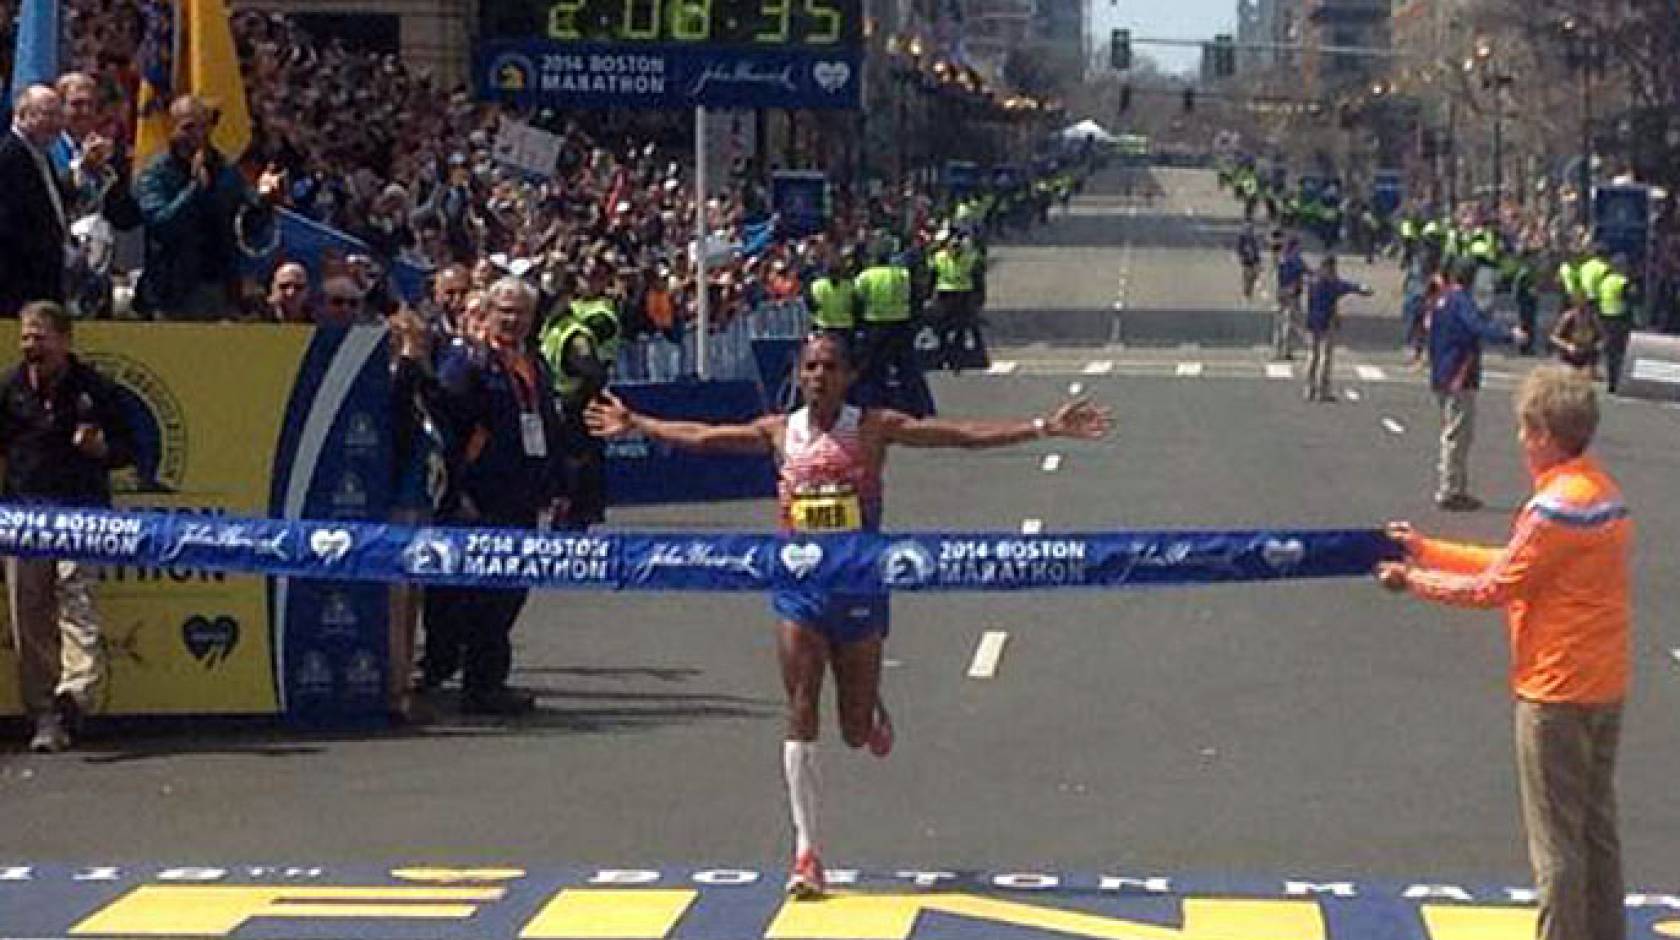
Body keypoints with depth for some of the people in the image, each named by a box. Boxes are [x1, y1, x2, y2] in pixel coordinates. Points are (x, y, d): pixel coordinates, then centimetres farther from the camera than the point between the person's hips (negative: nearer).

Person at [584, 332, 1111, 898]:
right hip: (798, 586, 1)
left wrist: (1045, 427, -16)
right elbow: (700, 437, 15)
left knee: (856, 732, 5)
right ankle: (807, 854, -4)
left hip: (860, 586, -1)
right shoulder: (779, 432, 3)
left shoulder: (874, 428, -4)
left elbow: (965, 435, -9)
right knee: (801, 717, -7)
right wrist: (634, 425, 21)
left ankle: (873, 714, 45)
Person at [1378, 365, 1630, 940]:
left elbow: (1493, 588, -14)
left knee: (1555, 839, 0)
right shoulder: (1603, 491, 8)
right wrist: (1427, 550, 16)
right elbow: (1516, 564, 13)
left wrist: (1414, 581, -1)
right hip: (1605, 688, 9)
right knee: (1596, 828, 17)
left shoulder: (1557, 505, -21)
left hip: (1556, 693, -9)